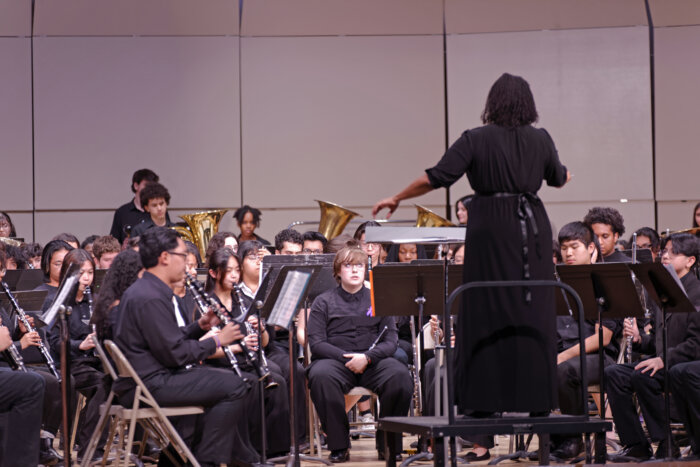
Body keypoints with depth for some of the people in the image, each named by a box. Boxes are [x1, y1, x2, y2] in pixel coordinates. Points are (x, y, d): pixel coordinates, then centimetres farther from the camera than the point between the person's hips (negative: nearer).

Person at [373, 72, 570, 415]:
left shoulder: (476, 140, -5)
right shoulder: (540, 140, 5)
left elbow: (436, 178, -8)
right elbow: (558, 179, 22)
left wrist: (396, 199, 4)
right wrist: (565, 175, 47)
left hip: (490, 232, -3)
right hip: (531, 226, 3)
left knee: (486, 311, 3)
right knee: (533, 312, 6)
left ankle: (485, 400, 5)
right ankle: (536, 399, 8)